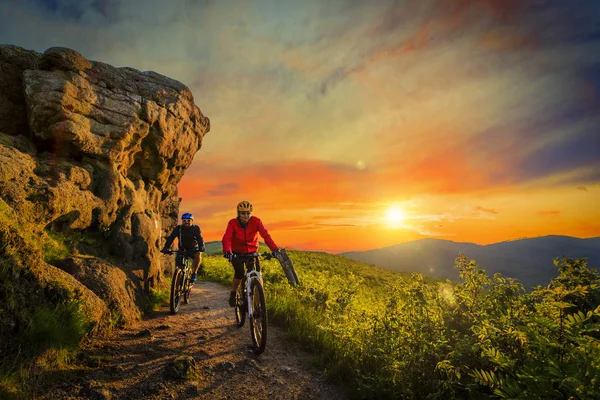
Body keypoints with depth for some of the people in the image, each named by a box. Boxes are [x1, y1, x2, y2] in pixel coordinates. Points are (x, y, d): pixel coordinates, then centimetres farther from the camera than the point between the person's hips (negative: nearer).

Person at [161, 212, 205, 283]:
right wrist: (166, 248, -33)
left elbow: (199, 238, -26)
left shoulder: (195, 228, -14)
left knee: (198, 256, -32)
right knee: (178, 263, -15)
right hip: (182, 249, 2)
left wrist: (201, 246, -45)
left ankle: (194, 273, -19)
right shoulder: (178, 228, -10)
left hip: (193, 248, -2)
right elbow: (171, 238, -18)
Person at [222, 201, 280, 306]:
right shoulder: (233, 223, -16)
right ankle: (233, 293, 10)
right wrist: (227, 251, -50)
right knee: (239, 274, -19)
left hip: (252, 252, 1)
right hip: (237, 253, -1)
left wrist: (274, 249, -42)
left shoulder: (256, 221, -15)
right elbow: (226, 238, -30)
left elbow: (266, 235, -26)